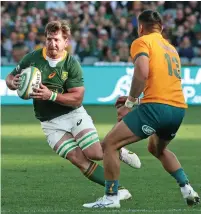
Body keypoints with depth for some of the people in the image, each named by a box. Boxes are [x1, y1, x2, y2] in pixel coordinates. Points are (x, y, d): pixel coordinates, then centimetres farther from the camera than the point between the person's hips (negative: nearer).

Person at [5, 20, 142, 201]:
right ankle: (117, 190, -6)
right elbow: (10, 77, 6)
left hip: (74, 114, -1)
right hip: (50, 123, 1)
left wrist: (51, 95, -29)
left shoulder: (72, 64, -11)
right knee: (79, 160, -13)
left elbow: (77, 98, -16)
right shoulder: (32, 58, -6)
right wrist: (13, 83, -19)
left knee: (95, 154, -16)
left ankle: (118, 152, 19)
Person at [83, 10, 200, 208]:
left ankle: (111, 198, -3)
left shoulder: (142, 42, 3)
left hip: (156, 106, -8)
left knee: (109, 144, 0)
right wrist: (135, 100, 27)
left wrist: (130, 103, -5)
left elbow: (142, 73, -15)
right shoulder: (171, 48, 26)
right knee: (157, 148, 35)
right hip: (178, 109, 8)